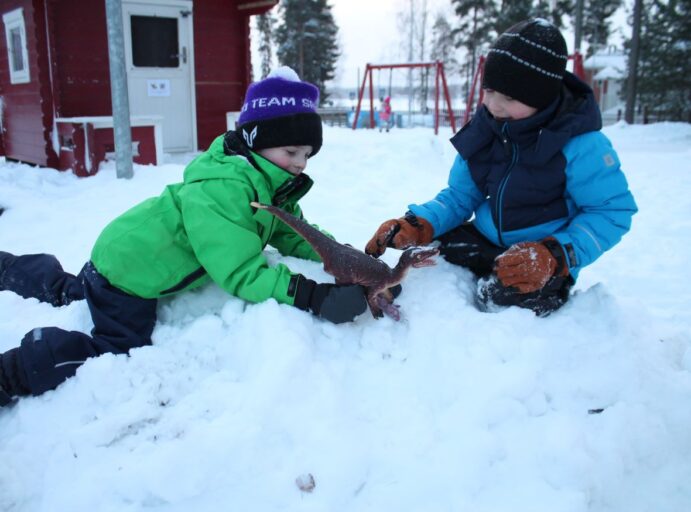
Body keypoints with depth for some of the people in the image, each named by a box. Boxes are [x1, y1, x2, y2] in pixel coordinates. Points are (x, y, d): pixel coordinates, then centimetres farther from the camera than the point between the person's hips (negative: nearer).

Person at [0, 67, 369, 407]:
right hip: (128, 271, -9)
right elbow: (242, 273, -38)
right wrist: (315, 298, -45)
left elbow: (291, 236, -3)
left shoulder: (271, 183, -7)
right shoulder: (220, 190, -35)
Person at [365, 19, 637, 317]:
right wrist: (419, 225, -17)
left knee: (502, 297, -32)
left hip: (544, 262, -5)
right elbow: (460, 195, 3)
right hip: (485, 240, 5)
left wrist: (556, 255, -29)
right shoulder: (484, 128, -3)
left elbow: (613, 211, -14)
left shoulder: (578, 143, -19)